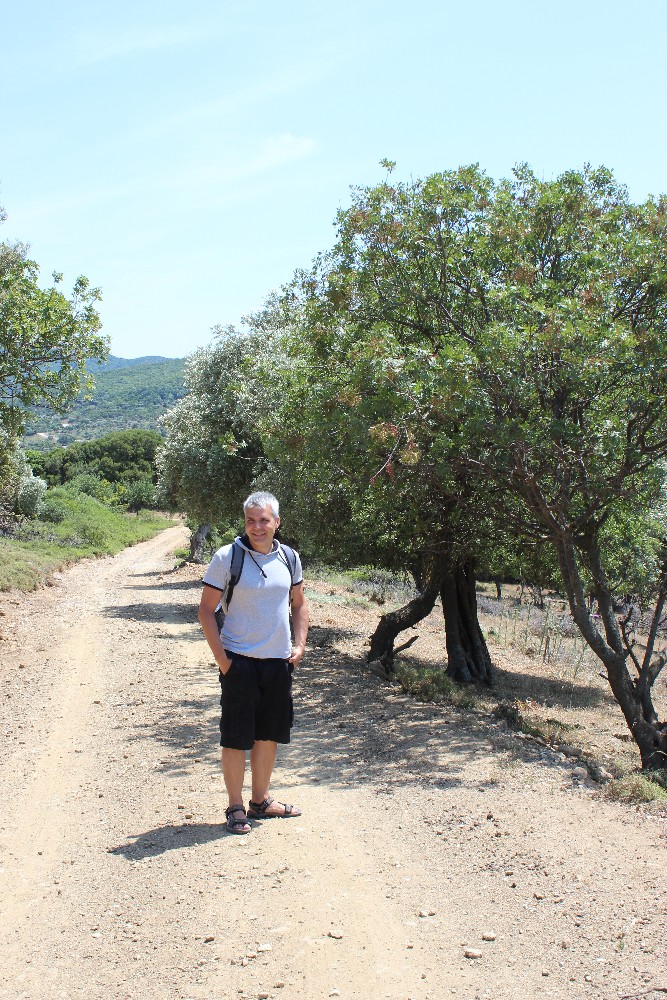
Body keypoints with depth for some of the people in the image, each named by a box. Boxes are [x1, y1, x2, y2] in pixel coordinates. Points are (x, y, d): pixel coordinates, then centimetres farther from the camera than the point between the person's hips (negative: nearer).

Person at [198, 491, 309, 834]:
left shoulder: (289, 557, 5)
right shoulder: (227, 557, -8)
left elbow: (299, 603, 18)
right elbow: (206, 610, -6)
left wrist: (299, 645, 7)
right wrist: (220, 657, -12)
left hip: (279, 662, 5)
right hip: (239, 662, -5)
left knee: (269, 734, 14)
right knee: (236, 737, 1)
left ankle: (260, 801, 29)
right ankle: (235, 808, 14)